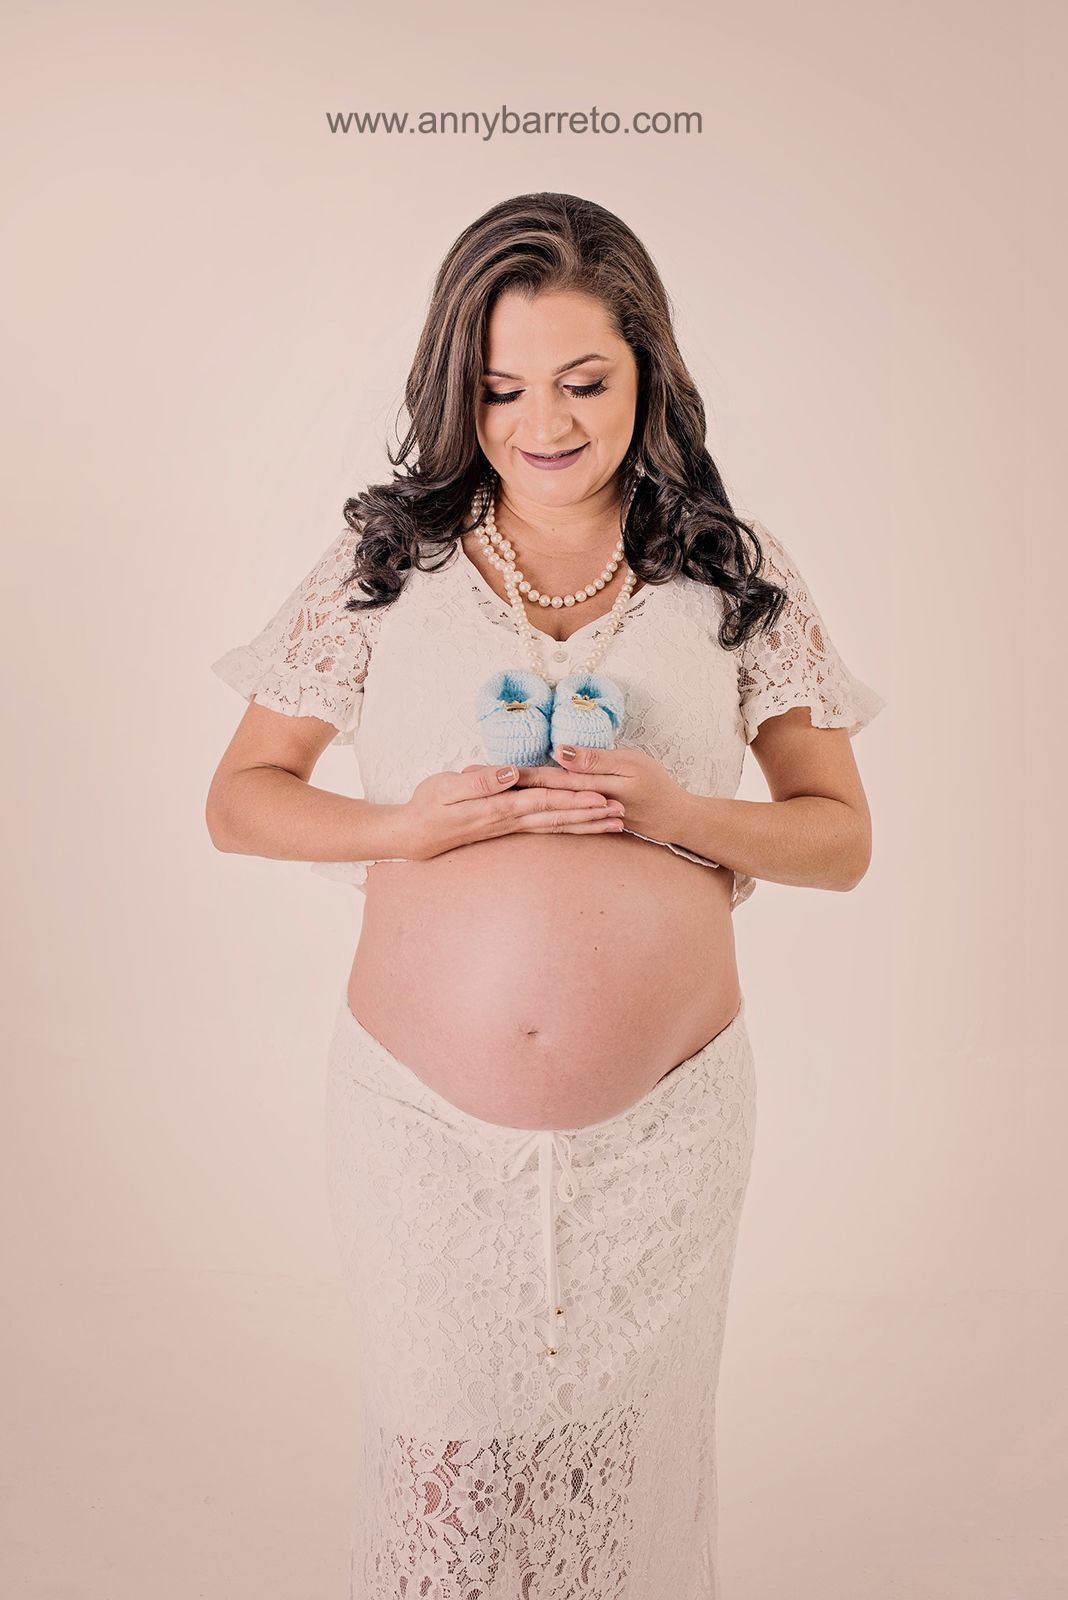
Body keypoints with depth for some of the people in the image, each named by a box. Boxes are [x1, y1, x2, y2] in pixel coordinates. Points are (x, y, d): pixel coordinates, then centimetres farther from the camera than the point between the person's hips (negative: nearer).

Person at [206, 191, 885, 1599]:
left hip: (663, 1126, 1)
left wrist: (684, 814, -16)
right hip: (421, 1118, 0)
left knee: (632, 1457, 18)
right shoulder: (384, 559, -1)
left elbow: (841, 837, 4)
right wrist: (406, 826, -16)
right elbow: (239, 799, 3)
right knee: (442, 1452, 17)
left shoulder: (737, 574, 0)